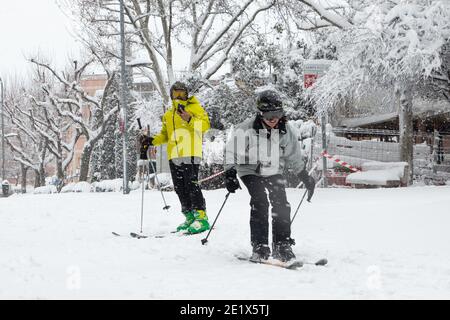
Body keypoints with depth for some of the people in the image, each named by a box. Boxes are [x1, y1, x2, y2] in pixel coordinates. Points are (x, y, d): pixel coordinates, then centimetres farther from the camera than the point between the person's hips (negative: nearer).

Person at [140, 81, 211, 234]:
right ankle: (190, 217, 14)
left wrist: (189, 119, -23)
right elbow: (165, 135, 29)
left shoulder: (195, 107, 6)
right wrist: (152, 140, 12)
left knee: (191, 185, -15)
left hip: (191, 153, -7)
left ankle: (201, 217, -15)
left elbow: (205, 124, -8)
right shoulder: (168, 115, 25)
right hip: (174, 156, 7)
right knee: (180, 188, 6)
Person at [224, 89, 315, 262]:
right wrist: (230, 173, -23)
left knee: (282, 205, -11)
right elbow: (232, 151, -13)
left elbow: (294, 158, 8)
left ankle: (282, 245, -1)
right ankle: (259, 247, -15)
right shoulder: (246, 129, -18)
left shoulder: (286, 131, -5)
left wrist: (306, 178, 11)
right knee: (260, 203, -21)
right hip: (250, 171, -3)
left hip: (274, 172, 3)